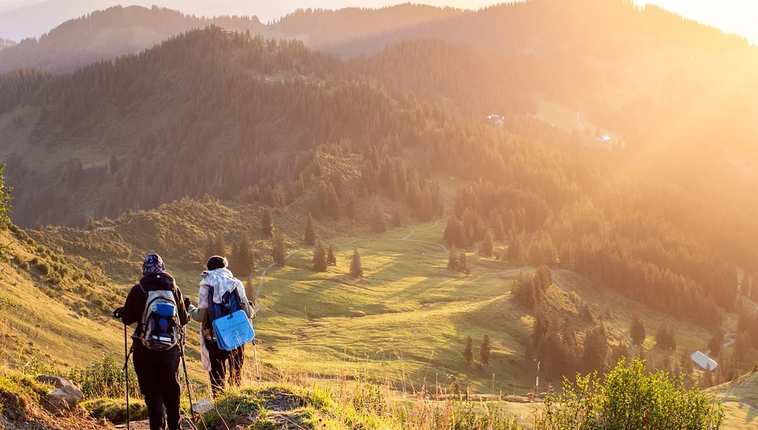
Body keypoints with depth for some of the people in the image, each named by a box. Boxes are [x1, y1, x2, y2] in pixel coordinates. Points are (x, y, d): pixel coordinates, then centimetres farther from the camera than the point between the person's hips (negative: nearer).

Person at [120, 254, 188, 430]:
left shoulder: (138, 290, -9)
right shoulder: (174, 289, -3)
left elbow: (127, 319, 0)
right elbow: (183, 319, 5)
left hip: (145, 351, -2)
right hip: (170, 349, 2)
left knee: (152, 391, 5)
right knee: (172, 389, 17)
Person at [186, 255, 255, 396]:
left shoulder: (206, 286, -7)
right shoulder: (236, 284, -3)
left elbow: (200, 316, -10)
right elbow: (248, 313, -4)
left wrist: (189, 308, 10)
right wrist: (252, 310, 20)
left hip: (214, 338, -2)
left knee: (217, 376, 9)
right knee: (236, 375, 17)